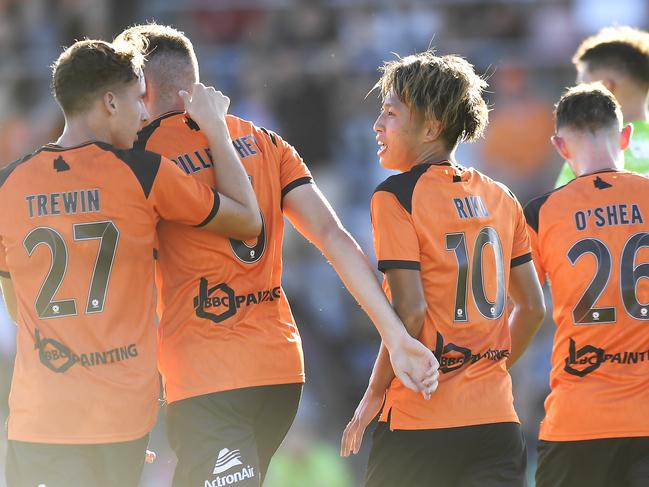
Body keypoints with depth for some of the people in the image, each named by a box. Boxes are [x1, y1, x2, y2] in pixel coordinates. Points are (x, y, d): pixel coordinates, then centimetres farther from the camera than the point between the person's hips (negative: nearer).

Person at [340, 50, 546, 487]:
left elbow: (410, 311, -14)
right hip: (498, 419, 5)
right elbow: (532, 308, 13)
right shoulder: (501, 199, 11)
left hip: (420, 425, -5)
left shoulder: (396, 196, -7)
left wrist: (373, 395, -5)